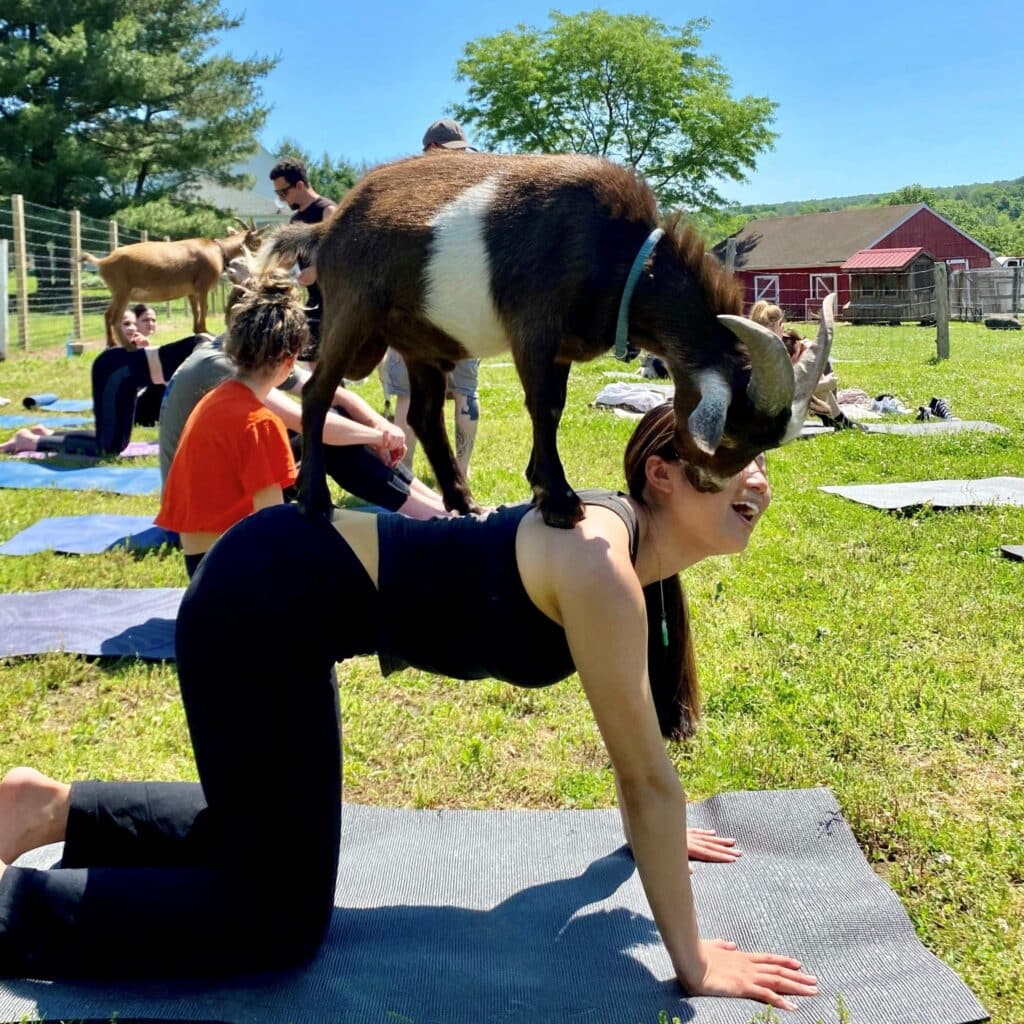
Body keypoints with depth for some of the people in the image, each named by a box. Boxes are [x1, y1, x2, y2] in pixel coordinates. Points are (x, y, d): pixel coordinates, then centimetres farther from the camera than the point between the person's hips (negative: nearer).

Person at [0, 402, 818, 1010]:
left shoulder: (628, 547, 6)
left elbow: (630, 725, 21)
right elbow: (649, 775, -18)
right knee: (282, 917, -1)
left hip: (289, 583, 9)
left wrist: (650, 832, 31)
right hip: (262, 602, -9)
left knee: (270, 833, 24)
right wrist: (692, 962, -9)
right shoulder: (602, 566, -22)